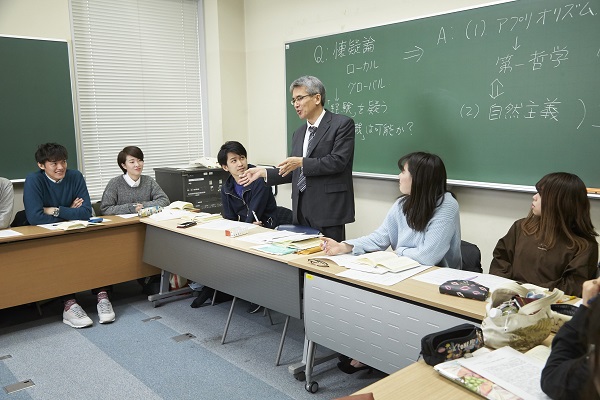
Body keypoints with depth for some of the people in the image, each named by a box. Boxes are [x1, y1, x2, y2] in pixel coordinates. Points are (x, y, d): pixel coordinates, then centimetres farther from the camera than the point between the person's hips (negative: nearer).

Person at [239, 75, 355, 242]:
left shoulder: (342, 124, -3)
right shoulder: (299, 133, 18)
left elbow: (338, 161, -14)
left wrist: (302, 162, -19)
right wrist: (264, 173, 8)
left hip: (328, 209, -6)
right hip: (301, 210, 6)